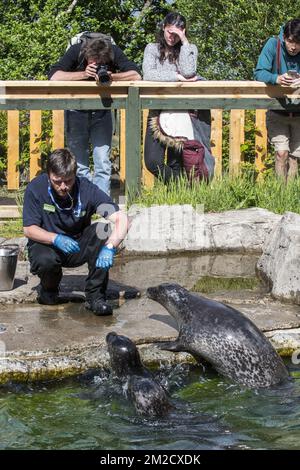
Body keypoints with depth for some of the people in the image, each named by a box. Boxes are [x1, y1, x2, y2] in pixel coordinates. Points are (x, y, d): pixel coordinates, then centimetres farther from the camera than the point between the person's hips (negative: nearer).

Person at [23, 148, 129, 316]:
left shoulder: (86, 189, -20)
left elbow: (122, 219, -27)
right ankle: (49, 289, 4)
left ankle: (95, 296, -19)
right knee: (44, 261, -35)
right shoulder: (36, 188, -18)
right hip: (47, 245, -1)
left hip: (79, 246, 1)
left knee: (102, 230, -28)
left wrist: (109, 247, -45)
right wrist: (56, 239, -33)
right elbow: (29, 229, -13)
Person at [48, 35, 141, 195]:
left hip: (101, 111, 1)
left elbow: (136, 75, -24)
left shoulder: (114, 53, -16)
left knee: (103, 164, -5)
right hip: (76, 110, -1)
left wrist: (110, 77, -37)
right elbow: (53, 76, -29)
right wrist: (83, 74, -36)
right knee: (79, 165, 0)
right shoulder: (76, 51, -20)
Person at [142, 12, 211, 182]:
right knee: (152, 162, -11)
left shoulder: (189, 49, 6)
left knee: (176, 164, 2)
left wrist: (184, 41, -10)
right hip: (157, 112, 1)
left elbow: (188, 72, -14)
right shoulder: (152, 48, 7)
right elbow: (148, 74, -11)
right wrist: (177, 77, -13)